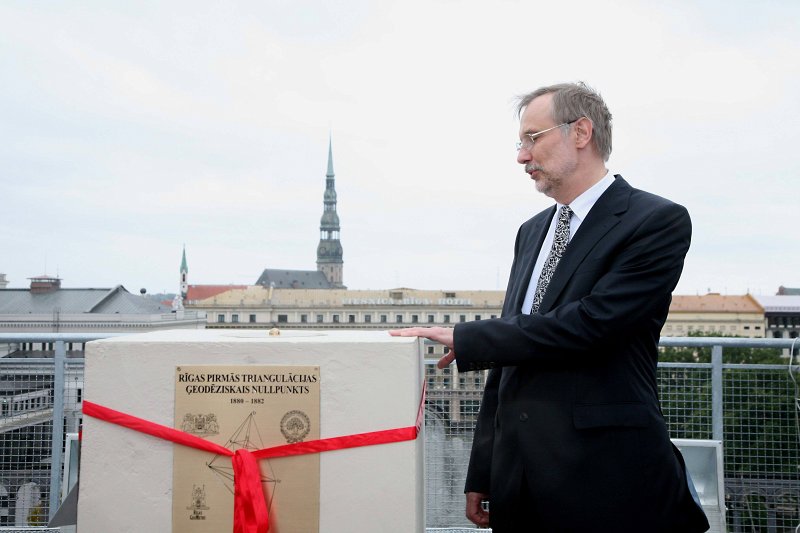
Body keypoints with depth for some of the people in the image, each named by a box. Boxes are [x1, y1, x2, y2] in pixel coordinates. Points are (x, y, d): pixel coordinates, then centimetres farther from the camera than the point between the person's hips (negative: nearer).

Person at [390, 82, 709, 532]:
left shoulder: (660, 221, -7)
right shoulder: (532, 232, 14)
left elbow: (590, 322, -19)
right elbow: (507, 357, 13)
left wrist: (464, 340, -14)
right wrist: (482, 472, 11)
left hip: (606, 481, -6)